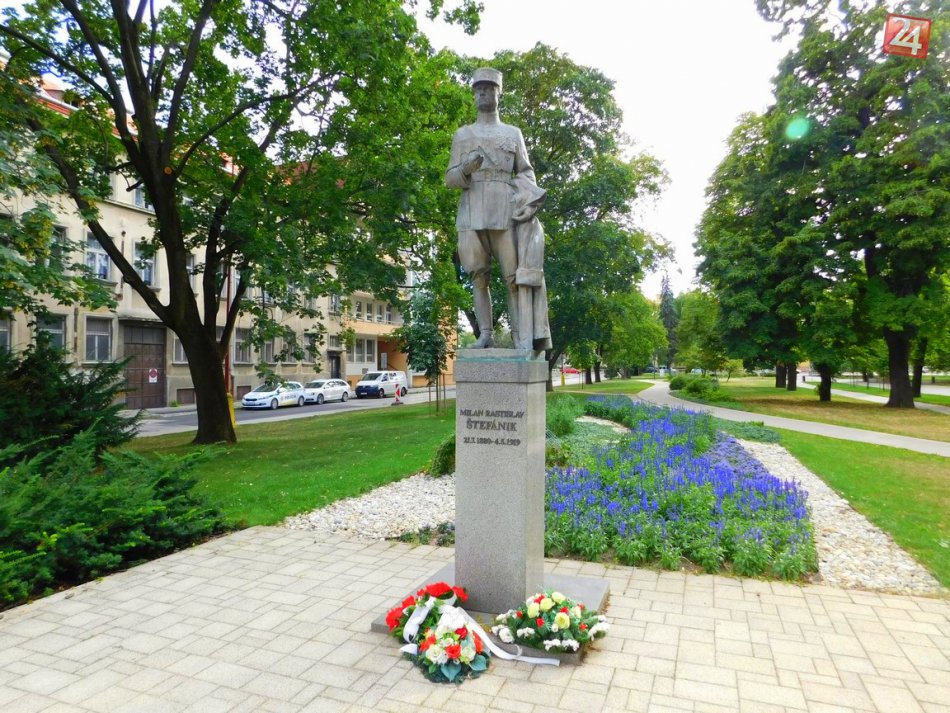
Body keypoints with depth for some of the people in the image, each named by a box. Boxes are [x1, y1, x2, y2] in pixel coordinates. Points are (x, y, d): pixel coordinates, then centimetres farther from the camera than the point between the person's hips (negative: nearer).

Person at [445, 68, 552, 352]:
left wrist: (528, 198, -4)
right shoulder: (462, 134, 18)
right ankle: (484, 334, 6)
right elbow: (450, 179, 11)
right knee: (479, 276, 0)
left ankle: (521, 338, -10)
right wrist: (466, 168, -11)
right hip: (472, 213, 1)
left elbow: (526, 172, 17)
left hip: (506, 211, -1)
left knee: (515, 275, -8)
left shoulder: (514, 133, 18)